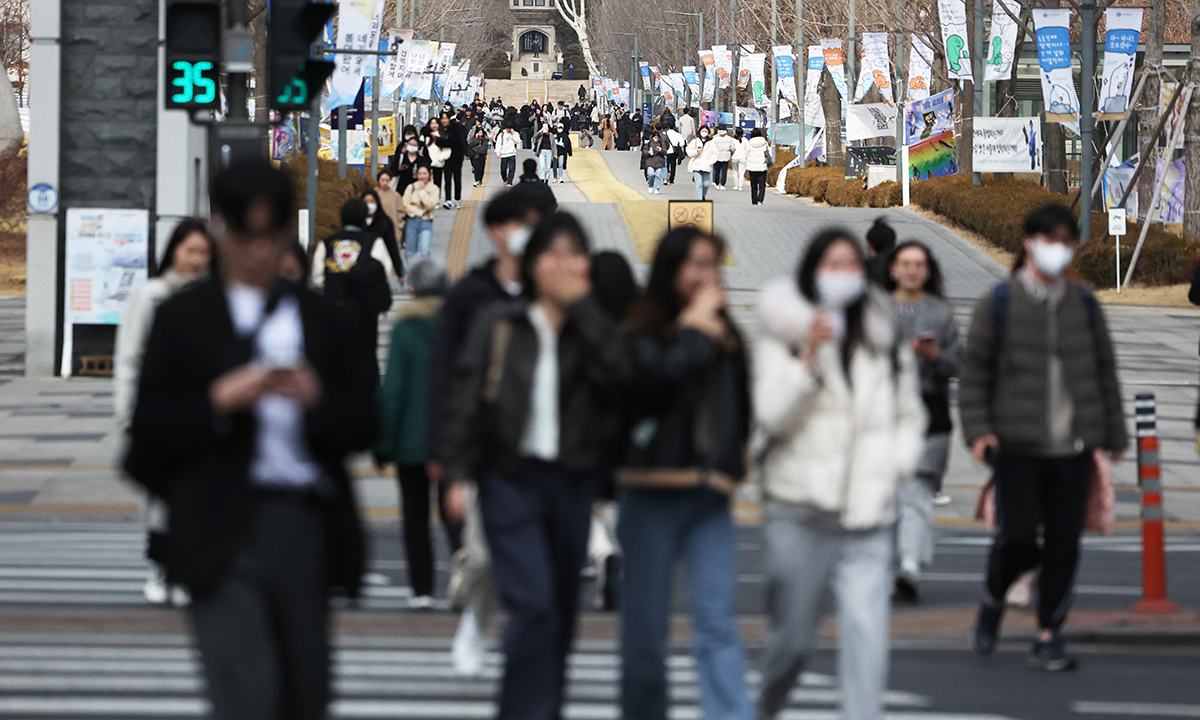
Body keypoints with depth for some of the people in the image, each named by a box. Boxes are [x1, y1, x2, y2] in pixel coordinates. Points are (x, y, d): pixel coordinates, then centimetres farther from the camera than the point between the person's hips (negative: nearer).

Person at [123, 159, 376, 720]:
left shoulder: (320, 319, 15)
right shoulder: (184, 317, 6)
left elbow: (363, 425, 8)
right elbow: (150, 431, -1)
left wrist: (317, 400, -11)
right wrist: (220, 400, -15)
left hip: (306, 526, 4)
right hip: (224, 535, -4)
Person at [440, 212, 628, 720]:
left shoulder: (592, 330, 6)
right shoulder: (499, 325, 3)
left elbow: (614, 373, -15)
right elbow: (467, 397, 2)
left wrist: (581, 304, -12)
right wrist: (459, 472, -5)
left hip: (573, 482, 3)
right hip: (512, 478, -3)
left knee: (561, 613, 9)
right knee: (533, 606, -15)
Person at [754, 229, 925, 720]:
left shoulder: (887, 347, 11)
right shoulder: (783, 340, 0)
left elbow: (910, 417, 23)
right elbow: (772, 415, -12)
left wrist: (894, 467, 8)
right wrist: (808, 360, -21)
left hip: (867, 516, 2)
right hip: (800, 513, -2)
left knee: (867, 635, -12)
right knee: (792, 637, 7)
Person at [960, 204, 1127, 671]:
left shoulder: (1084, 305, 12)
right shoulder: (999, 303, 2)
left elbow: (1104, 370, 18)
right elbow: (974, 369, 2)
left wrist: (1113, 435, 15)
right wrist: (977, 429, -8)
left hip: (1072, 447, 3)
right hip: (1016, 444, -3)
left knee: (1064, 542, 1)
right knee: (1018, 536, -9)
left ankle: (1049, 635, 11)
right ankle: (993, 600, 21)